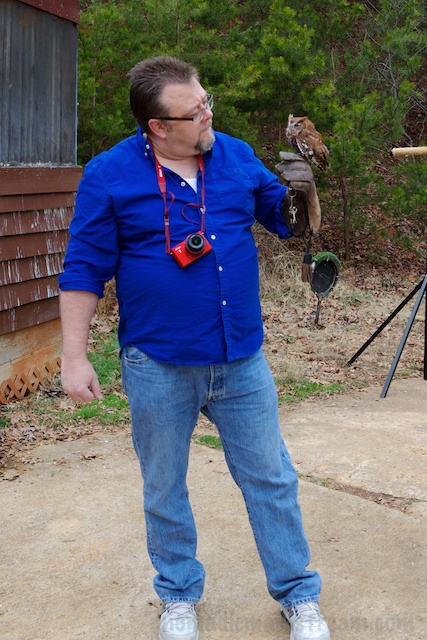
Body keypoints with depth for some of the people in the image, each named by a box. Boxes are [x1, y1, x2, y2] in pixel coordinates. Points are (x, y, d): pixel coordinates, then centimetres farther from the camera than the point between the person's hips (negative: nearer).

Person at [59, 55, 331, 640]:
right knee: (165, 489, 14)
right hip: (158, 367, -2)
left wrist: (302, 187, -10)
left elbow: (283, 215, 13)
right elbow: (84, 270, -6)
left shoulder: (236, 155, 2)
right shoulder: (109, 175, -8)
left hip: (242, 361, 3)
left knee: (271, 480, 11)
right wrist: (74, 356, -8)